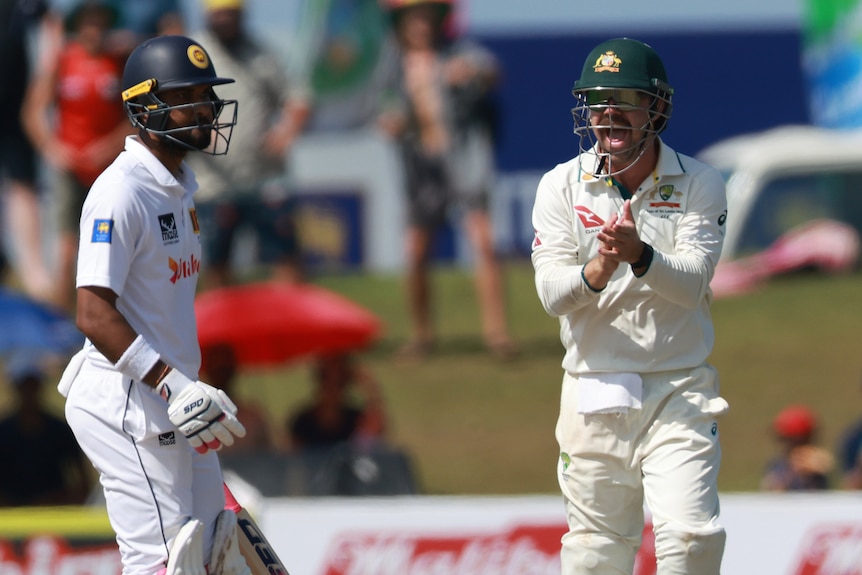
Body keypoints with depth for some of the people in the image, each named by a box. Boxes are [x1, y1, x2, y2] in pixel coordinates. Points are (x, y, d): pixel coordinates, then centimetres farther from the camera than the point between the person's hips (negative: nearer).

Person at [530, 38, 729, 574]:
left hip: (679, 391, -2)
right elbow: (552, 293, -8)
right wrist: (595, 273, -31)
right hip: (593, 392, 2)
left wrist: (640, 256, -35)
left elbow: (691, 283, -15)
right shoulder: (562, 186, 1)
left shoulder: (699, 184, -2)